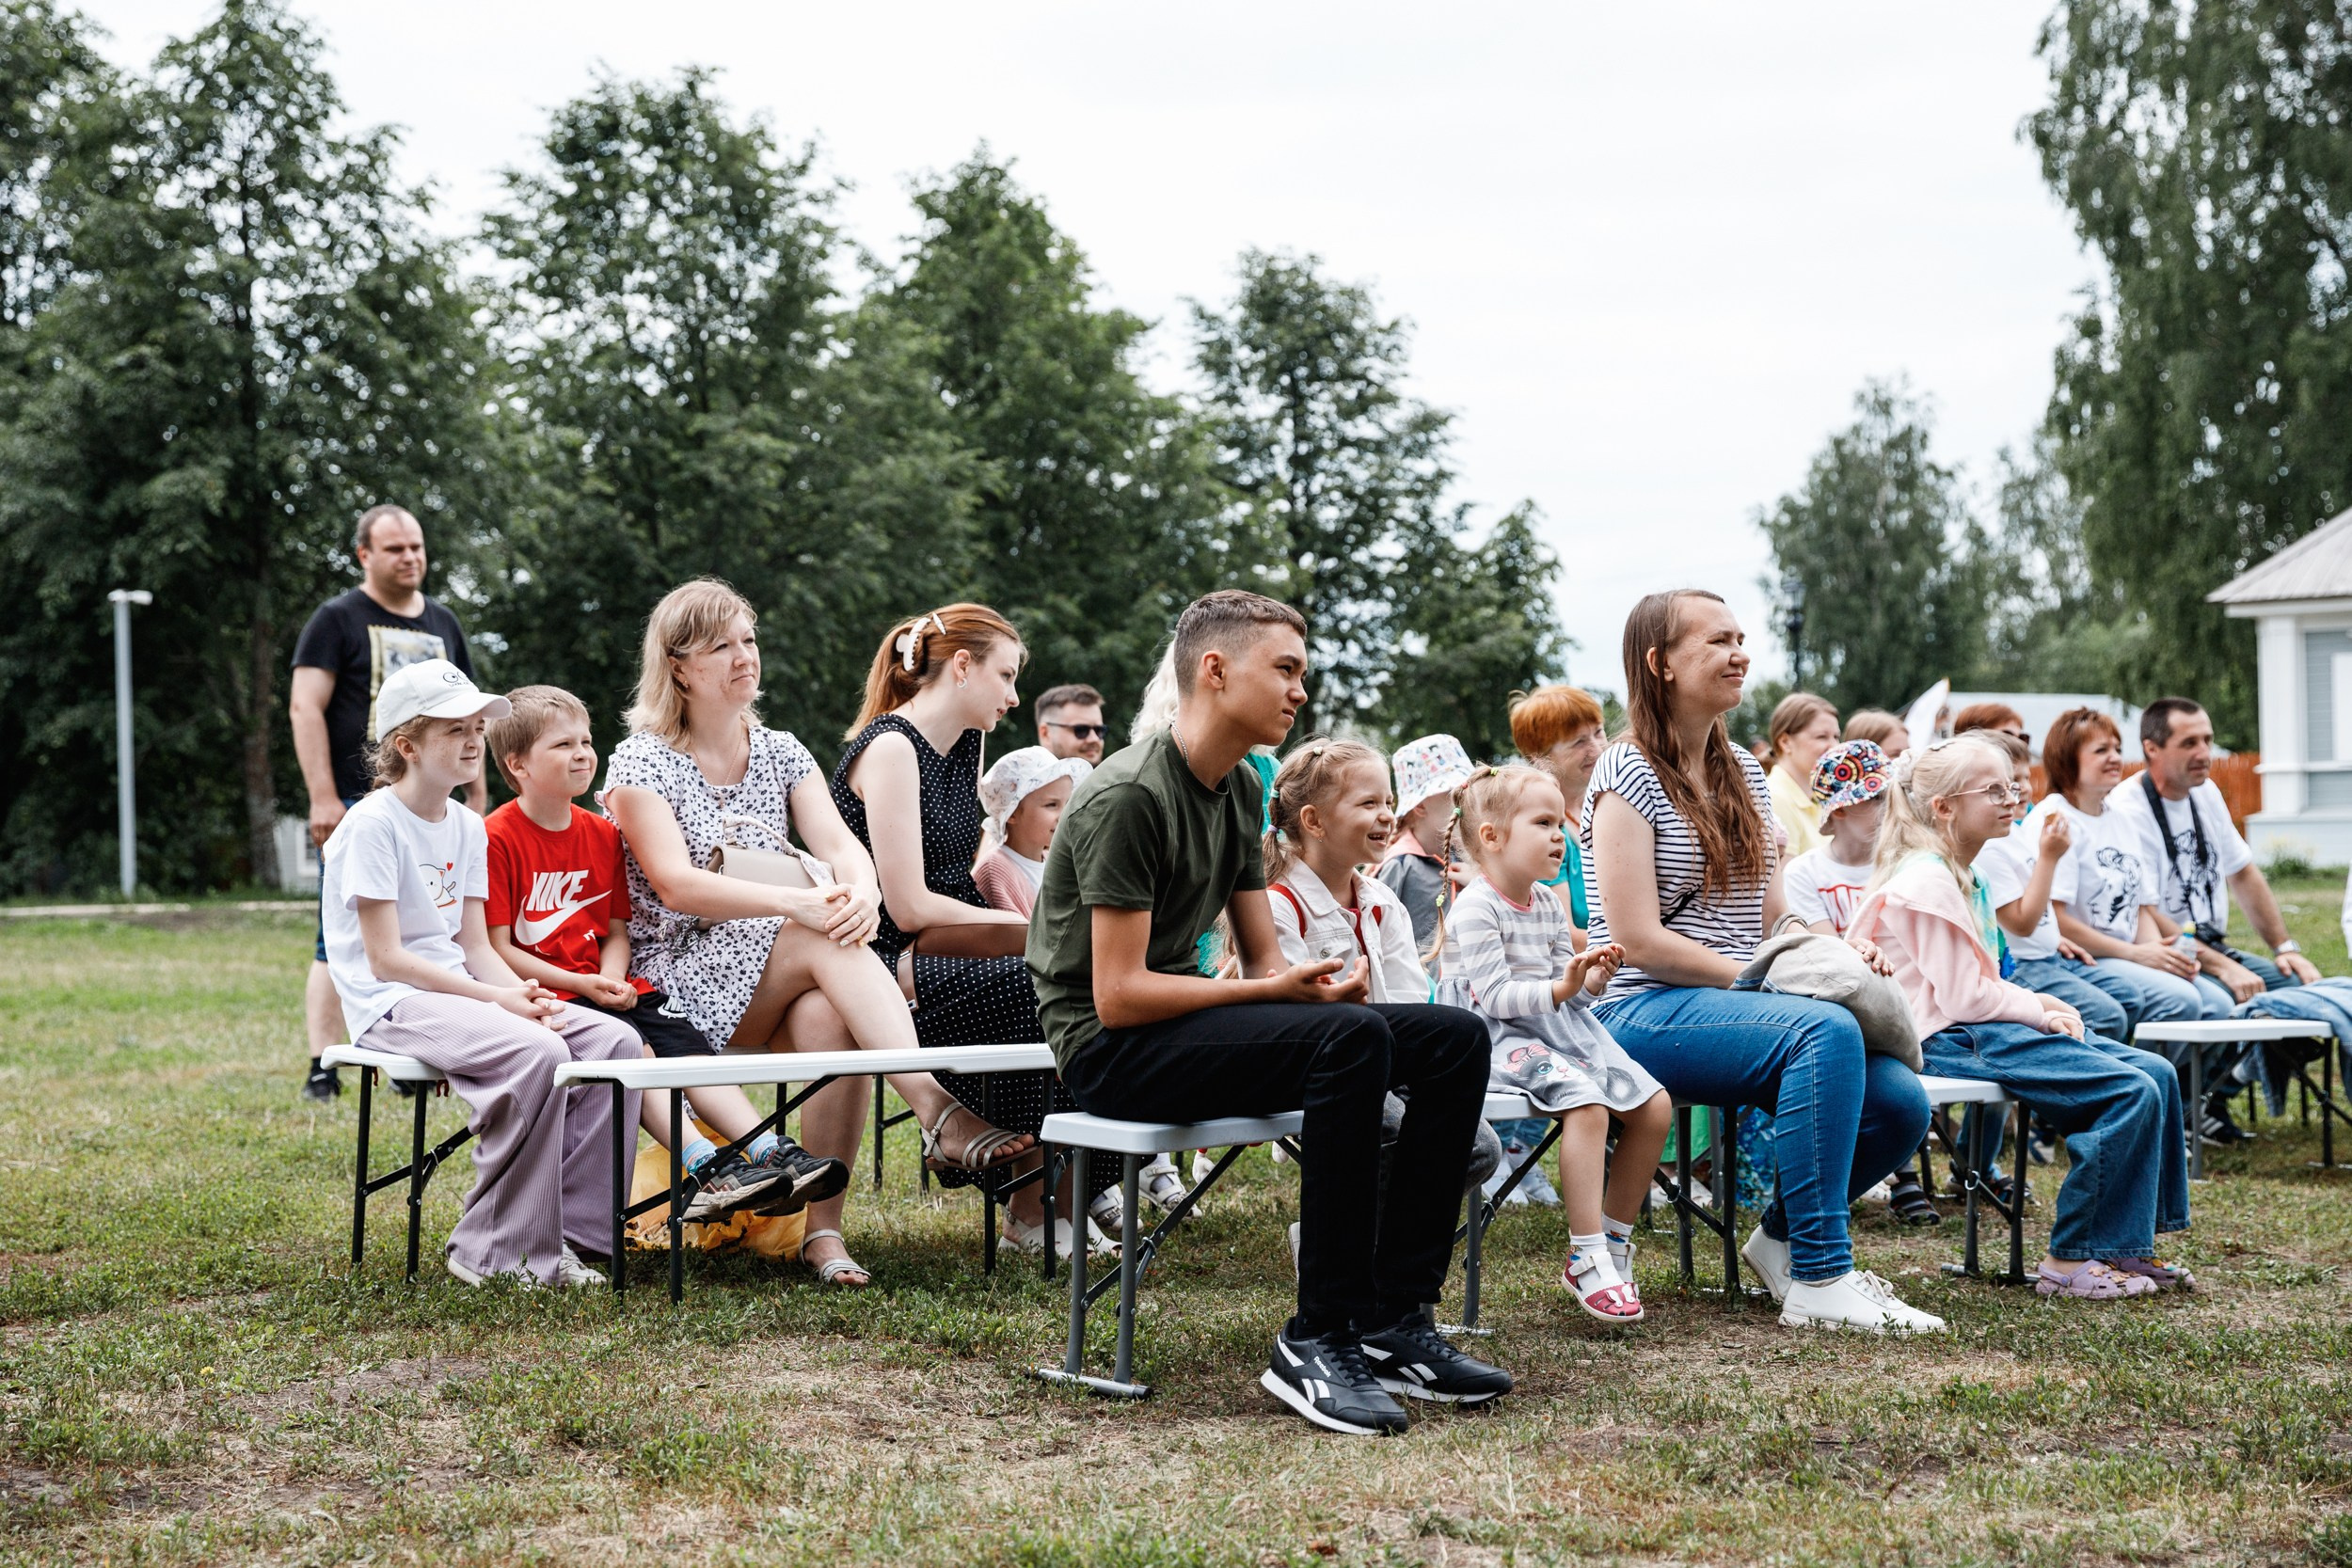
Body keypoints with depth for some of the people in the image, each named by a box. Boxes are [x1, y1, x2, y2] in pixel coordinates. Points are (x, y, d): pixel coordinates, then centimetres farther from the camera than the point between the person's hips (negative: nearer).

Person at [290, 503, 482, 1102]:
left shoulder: (442, 622, 18)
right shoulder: (337, 620, 1)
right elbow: (305, 707, -6)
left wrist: (477, 792, 16)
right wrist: (323, 799, -14)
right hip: (357, 807, -5)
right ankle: (323, 1070, -4)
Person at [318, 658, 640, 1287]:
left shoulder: (469, 828, 14)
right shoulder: (371, 825, -10)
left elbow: (474, 945, 13)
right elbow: (386, 959, -15)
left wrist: (524, 993, -9)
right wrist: (496, 999, -19)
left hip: (457, 991, 8)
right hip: (390, 1003, -8)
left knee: (613, 1040, -14)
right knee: (536, 1052, -33)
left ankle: (571, 1227, -11)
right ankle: (495, 1251, -21)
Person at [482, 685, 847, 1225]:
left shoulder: (602, 835, 15)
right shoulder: (498, 838, -7)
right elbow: (499, 949, -10)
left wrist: (611, 978, -6)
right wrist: (581, 985, -16)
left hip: (605, 989, 6)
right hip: (544, 994, -6)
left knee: (688, 1043, -15)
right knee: (627, 1044, -29)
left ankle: (772, 1153, -29)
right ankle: (705, 1165, -40)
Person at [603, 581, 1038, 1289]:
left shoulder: (782, 753, 15)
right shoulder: (639, 763, -1)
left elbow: (839, 843, -1)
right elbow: (676, 885, -16)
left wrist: (862, 891, -27)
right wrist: (797, 904, -31)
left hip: (783, 983, 4)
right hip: (679, 978, -4)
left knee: (829, 1015, -32)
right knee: (825, 940, -32)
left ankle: (824, 1230, -33)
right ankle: (937, 1112, -44)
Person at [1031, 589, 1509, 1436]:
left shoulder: (1241, 788, 11)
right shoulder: (1129, 796, -17)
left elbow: (1265, 962, 14)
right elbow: (1118, 997, -21)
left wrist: (1323, 982, -10)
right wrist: (1280, 991, -20)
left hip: (1181, 1018, 9)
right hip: (1110, 1049, -9)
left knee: (1455, 1039, -6)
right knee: (1352, 1040, -32)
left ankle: (1393, 1321, -7)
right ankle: (1319, 1339, -26)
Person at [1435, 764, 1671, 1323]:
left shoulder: (1548, 906, 15)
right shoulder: (1475, 910, -12)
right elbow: (1493, 996, -19)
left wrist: (1591, 974, -4)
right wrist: (1557, 990, -30)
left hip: (1563, 1027, 9)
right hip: (1504, 1040, -9)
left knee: (1656, 1106, -2)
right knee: (1586, 1102, -33)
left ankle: (1612, 1241, 8)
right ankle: (1587, 1258, -29)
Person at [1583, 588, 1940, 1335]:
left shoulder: (1745, 772, 16)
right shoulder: (1628, 776, -7)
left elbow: (1769, 916, 17)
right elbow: (1639, 942, -14)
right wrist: (1765, 982, -16)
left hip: (1737, 1002, 7)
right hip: (1645, 1014, -7)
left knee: (1899, 1102, -15)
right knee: (1825, 1031, -33)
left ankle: (1783, 1235, 10)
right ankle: (1817, 1280, -28)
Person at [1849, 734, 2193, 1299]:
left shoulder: (1963, 878, 20)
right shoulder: (1927, 882, -14)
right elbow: (1964, 997, -18)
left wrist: (2043, 1005, 6)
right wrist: (2040, 1012, -6)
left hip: (1982, 1029, 11)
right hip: (1953, 1041, -11)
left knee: (2156, 1073, 0)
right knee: (2131, 1093, -20)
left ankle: (2127, 1246, 2)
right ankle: (2068, 1263, -15)